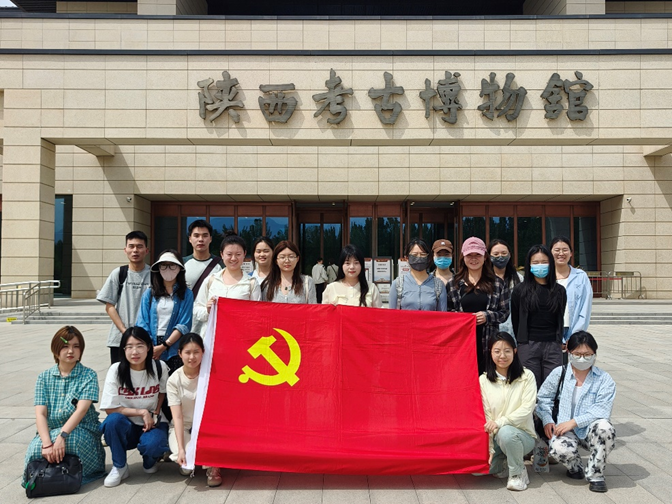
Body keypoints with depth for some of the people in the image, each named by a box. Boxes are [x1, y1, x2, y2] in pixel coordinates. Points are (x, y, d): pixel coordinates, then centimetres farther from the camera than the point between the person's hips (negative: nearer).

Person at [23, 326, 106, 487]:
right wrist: (47, 443, -22)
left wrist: (62, 435, -31)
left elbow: (81, 409, -16)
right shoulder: (44, 377, 5)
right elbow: (40, 414, -6)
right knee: (35, 449, -29)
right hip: (51, 432, 2)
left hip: (82, 433, -2)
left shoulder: (89, 376, -2)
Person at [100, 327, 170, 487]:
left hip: (152, 423, 0)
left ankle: (150, 461, 7)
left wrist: (155, 414, -5)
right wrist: (141, 412, -19)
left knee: (152, 445, -33)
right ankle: (119, 467, -9)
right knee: (113, 420, -33)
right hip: (127, 426, 0)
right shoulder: (116, 370, -14)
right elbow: (110, 409, -14)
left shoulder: (160, 367, -11)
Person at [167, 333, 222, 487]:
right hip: (183, 428, 0)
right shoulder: (174, 380, -11)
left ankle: (212, 467, -17)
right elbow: (177, 417, -17)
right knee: (187, 465, -29)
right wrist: (181, 449, -27)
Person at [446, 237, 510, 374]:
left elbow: (505, 313, 9)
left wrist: (488, 316, -8)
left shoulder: (497, 284, 10)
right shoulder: (453, 283, 10)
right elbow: (446, 312, 11)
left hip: (487, 343, 0)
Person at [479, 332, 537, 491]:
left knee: (506, 432, -37)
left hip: (522, 434, -3)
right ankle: (503, 463, 13)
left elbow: (527, 409, -14)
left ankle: (519, 473, -8)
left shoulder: (526, 376, -5)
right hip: (494, 437, 3)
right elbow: (484, 416, -3)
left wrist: (499, 422, -26)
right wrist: (490, 450, -10)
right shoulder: (483, 380, 0)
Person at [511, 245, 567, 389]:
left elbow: (560, 319, 16)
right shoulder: (520, 290, 2)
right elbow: (515, 320, 7)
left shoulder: (559, 290, 9)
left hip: (553, 346, 2)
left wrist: (559, 340, 14)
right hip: (528, 346, -2)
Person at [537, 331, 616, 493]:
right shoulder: (558, 373, 6)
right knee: (559, 448, -34)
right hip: (564, 429, 0)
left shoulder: (604, 379, 0)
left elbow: (602, 410, -13)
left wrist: (574, 422, -22)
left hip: (591, 431, 0)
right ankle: (575, 467, 7)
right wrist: (547, 420, -6)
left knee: (604, 427, -36)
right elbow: (543, 398, 12)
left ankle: (595, 474, -12)